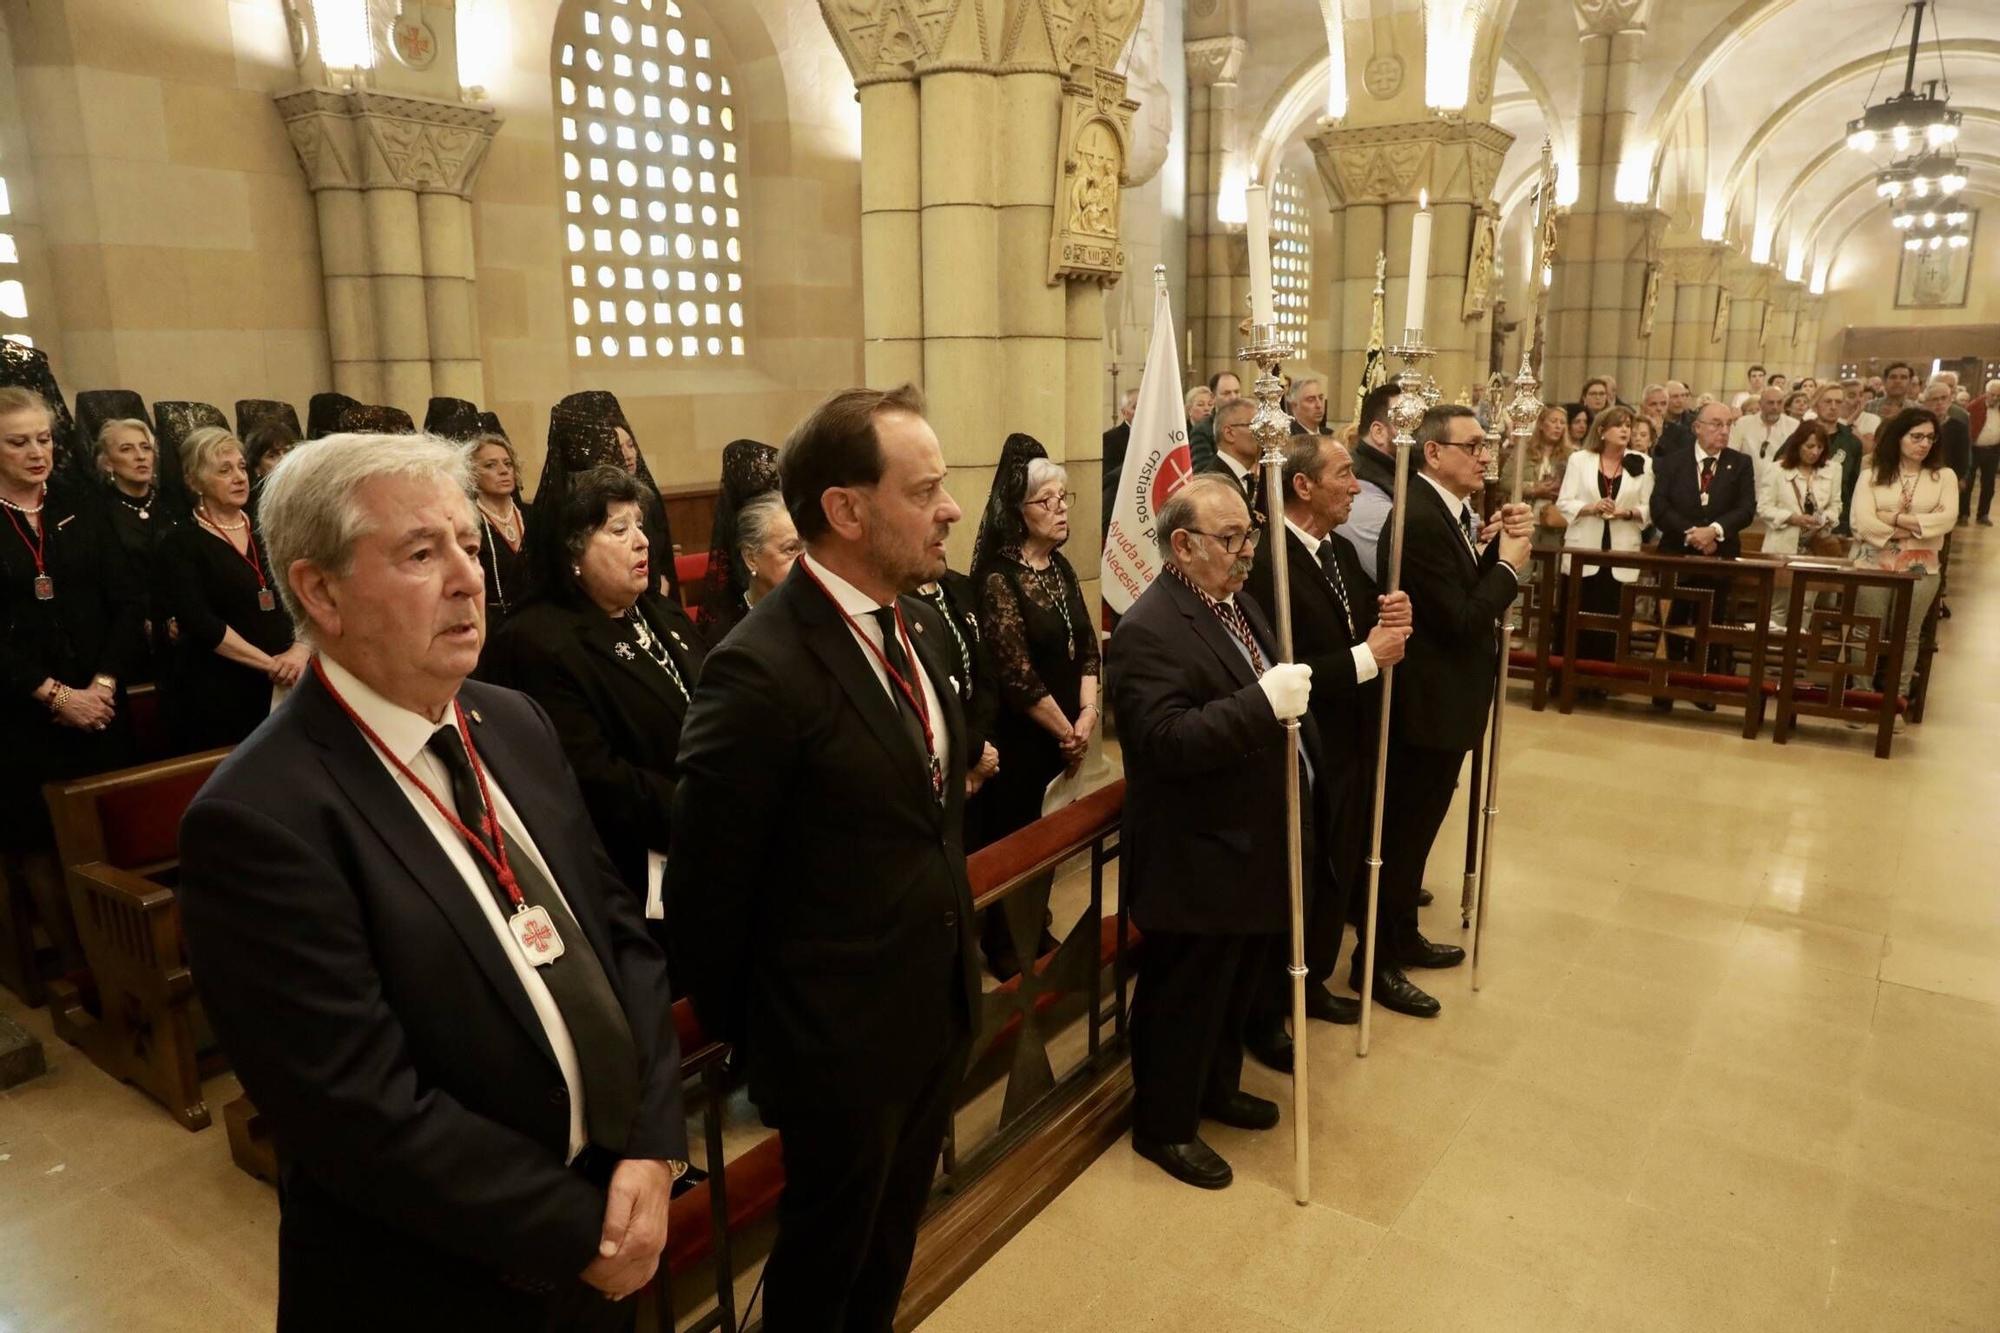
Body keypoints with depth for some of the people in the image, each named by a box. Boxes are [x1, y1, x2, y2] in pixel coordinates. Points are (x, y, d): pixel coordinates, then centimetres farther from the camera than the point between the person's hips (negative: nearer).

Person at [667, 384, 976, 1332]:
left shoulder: (922, 630, 1)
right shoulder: (761, 671, -26)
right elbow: (705, 888, -17)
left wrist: (957, 962, 14)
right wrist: (744, 1033, -4)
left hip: (939, 1008, 7)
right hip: (843, 1038, -7)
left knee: (890, 1245, 27)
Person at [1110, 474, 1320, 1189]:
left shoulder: (1238, 604, 8)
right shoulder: (1149, 631, -22)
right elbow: (1166, 740, -32)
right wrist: (1265, 702, -35)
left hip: (1256, 849, 10)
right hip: (1198, 864, -9)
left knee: (1240, 988, 25)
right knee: (1184, 1000, 9)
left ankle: (1217, 1088, 47)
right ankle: (1164, 1125, 29)